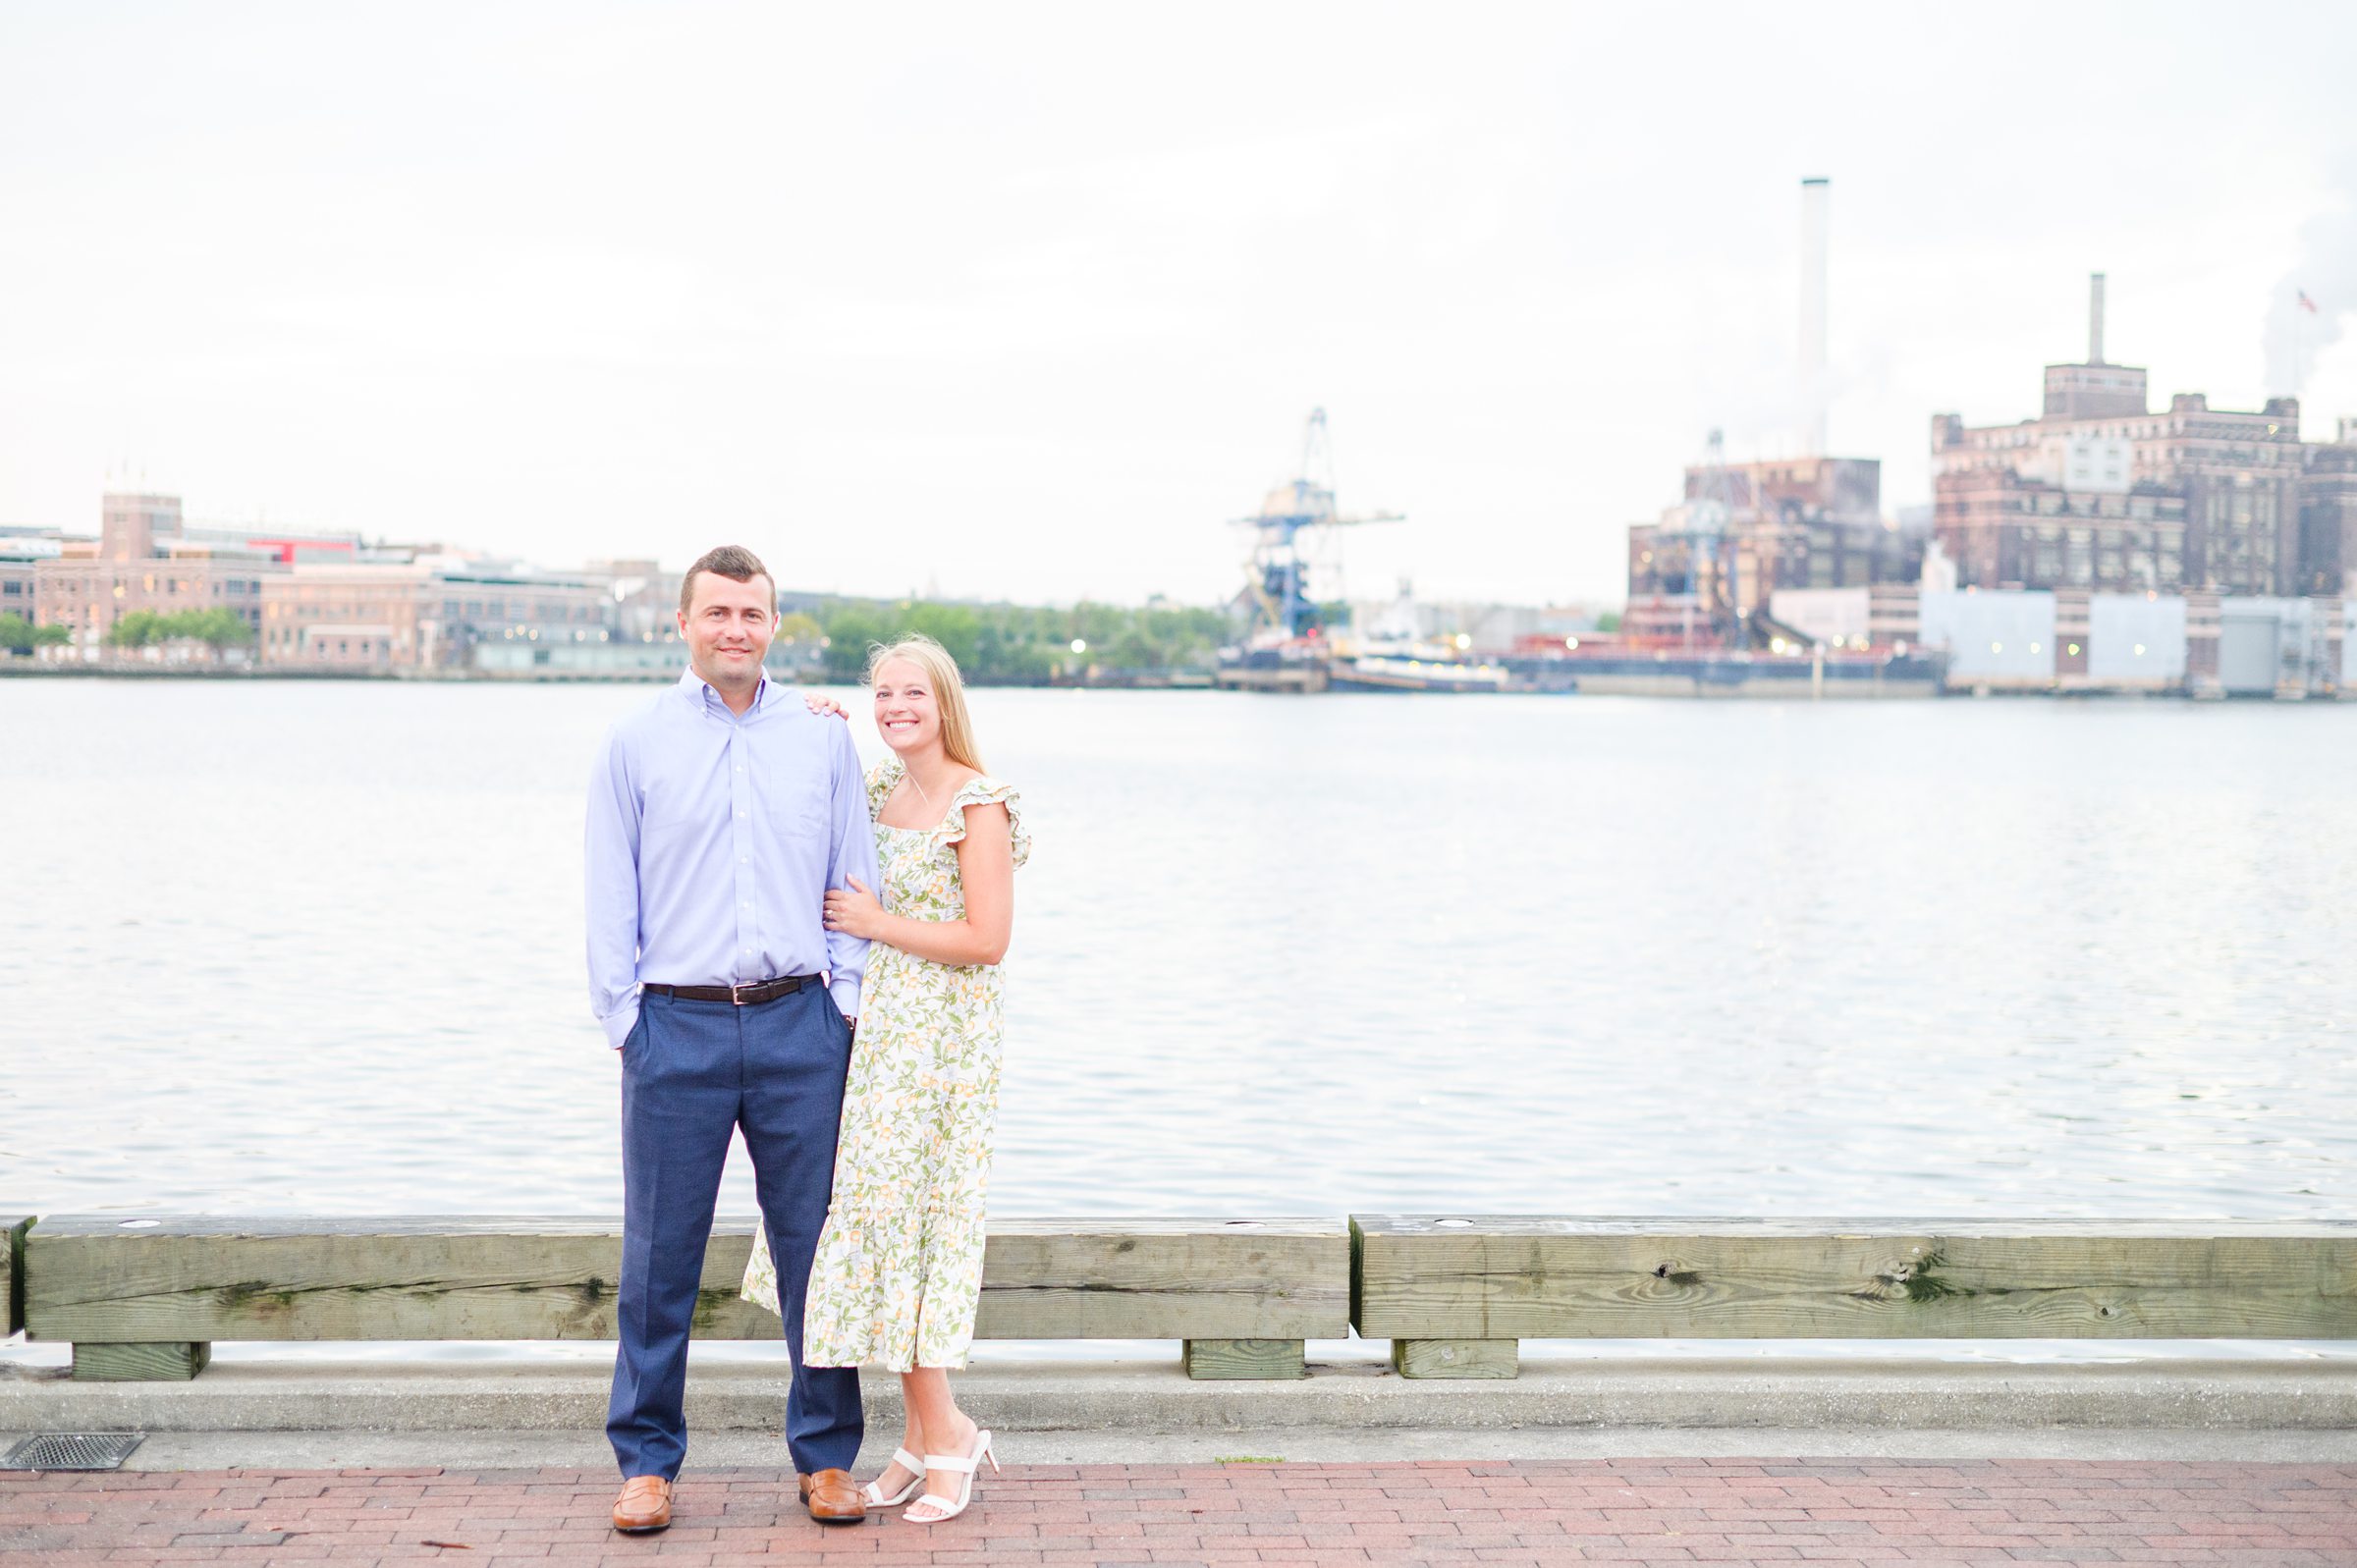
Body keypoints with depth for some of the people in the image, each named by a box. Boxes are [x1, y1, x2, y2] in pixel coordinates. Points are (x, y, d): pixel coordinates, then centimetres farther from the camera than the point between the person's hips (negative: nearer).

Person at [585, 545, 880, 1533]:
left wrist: (847, 999, 2)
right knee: (659, 1255, 3)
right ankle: (647, 1460, 14)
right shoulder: (635, 745, 6)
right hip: (678, 1027, -1)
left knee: (816, 1245, 4)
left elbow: (856, 880, 11)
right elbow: (611, 897, 6)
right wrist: (622, 1018, -1)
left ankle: (826, 1455, 15)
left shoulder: (823, 739, 9)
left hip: (800, 1025, 1)